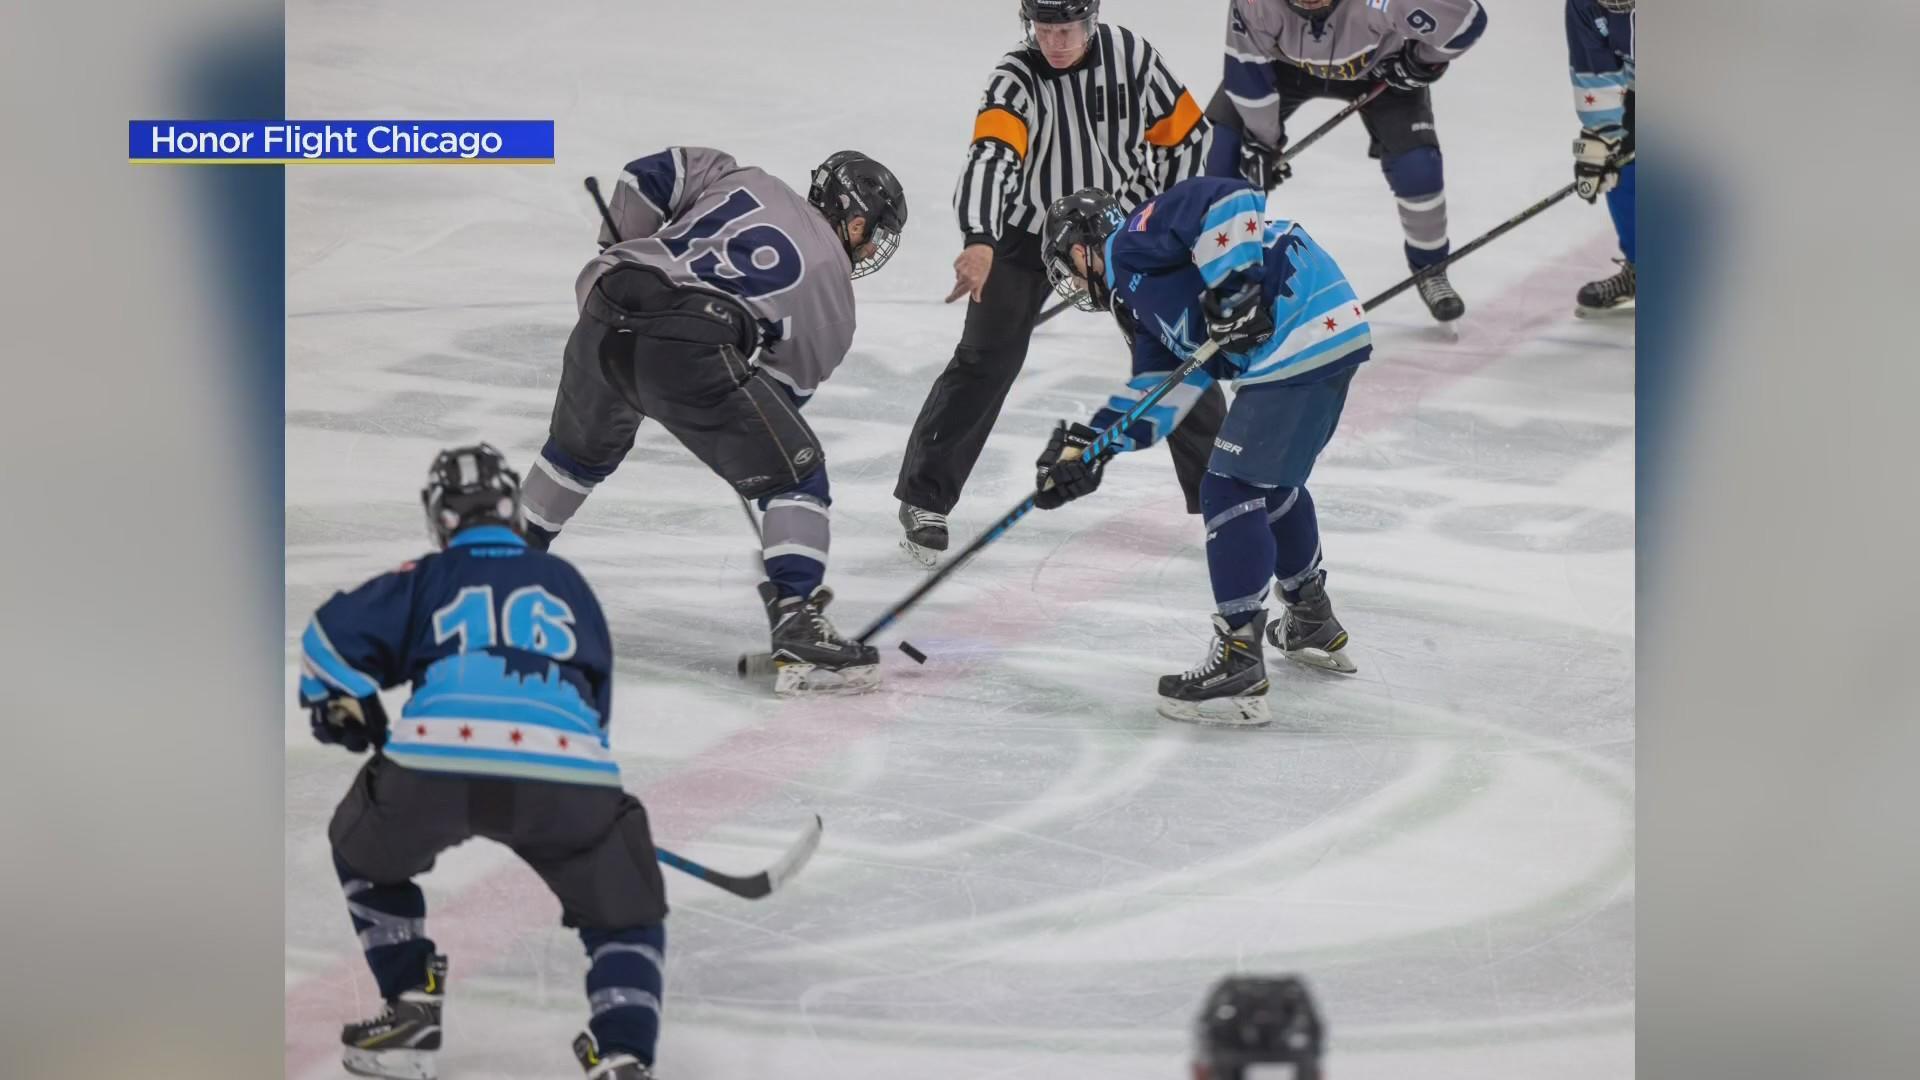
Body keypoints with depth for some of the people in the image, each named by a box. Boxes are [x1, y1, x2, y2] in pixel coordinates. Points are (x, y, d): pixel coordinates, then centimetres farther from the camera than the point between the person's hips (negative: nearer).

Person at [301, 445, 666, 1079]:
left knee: (367, 854, 32)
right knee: (624, 918, 20)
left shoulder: (426, 579, 24)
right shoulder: (565, 583, 30)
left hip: (435, 762, -1)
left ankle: (412, 1010, 26)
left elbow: (332, 639, 16)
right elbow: (598, 699, 38)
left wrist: (349, 716, 34)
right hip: (568, 769, 1)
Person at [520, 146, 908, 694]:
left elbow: (647, 178, 17)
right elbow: (786, 386, 19)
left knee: (582, 448, 34)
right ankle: (797, 633, -6)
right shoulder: (833, 296, 16)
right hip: (691, 349, -6)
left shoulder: (740, 181, 26)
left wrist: (621, 254, 29)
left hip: (606, 307, 6)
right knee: (795, 476, 6)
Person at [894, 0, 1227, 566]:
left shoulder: (1130, 55, -14)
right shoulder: (1017, 79, -24)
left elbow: (1183, 132, -1)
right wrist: (979, 242, -57)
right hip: (1028, 232, -3)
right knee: (987, 361, -8)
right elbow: (992, 155, -41)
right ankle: (925, 499, 0)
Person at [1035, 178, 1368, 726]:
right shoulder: (1138, 295, 26)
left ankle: (1239, 670, -10)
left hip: (1300, 341, -11)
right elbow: (1159, 389, 21)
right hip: (1323, 335, 11)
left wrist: (1233, 289, -21)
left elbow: (1227, 201, -16)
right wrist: (1091, 444, 14)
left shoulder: (1133, 243, -3)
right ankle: (1313, 626, 46)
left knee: (1230, 490, -9)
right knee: (1270, 484, 28)